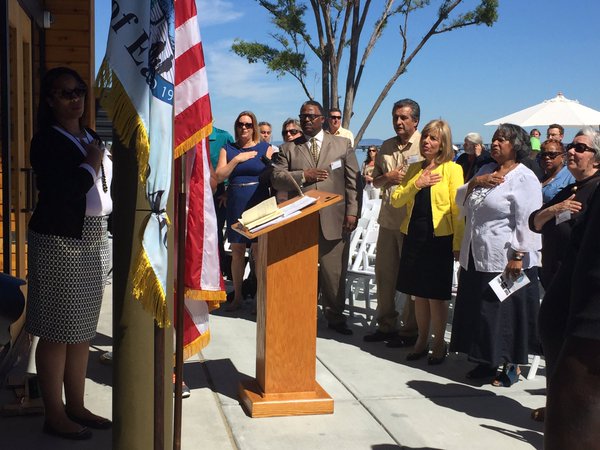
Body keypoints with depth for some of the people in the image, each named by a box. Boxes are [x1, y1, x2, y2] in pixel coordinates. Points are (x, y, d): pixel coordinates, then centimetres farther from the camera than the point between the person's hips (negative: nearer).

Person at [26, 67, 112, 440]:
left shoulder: (92, 139, 15)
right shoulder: (47, 140, -7)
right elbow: (60, 192, -19)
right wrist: (91, 165, -9)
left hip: (94, 240, 8)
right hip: (60, 241, -7)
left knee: (83, 330, 12)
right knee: (57, 332, -3)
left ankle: (76, 406, 23)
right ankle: (55, 415, 8)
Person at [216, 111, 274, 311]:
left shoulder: (265, 148, 5)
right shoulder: (228, 149, 11)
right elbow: (219, 176, 1)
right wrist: (237, 159, -8)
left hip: (259, 204, -2)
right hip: (235, 205, 3)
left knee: (258, 251, -3)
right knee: (237, 251, 7)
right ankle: (237, 296, 17)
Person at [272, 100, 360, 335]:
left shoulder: (343, 145, 10)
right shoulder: (288, 148, 12)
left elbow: (353, 181, 5)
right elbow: (276, 178, 2)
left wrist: (352, 212, -4)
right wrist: (302, 175, -12)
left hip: (334, 221, 0)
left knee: (335, 273, 4)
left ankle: (335, 317, 18)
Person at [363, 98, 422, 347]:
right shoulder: (386, 146, 12)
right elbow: (375, 181, 16)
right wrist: (388, 177, -4)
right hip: (388, 219, 6)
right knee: (384, 273, 12)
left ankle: (410, 331, 15)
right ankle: (386, 325, 25)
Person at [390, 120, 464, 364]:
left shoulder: (452, 169, -4)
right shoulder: (414, 168, 11)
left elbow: (457, 209, -7)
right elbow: (395, 200, 5)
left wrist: (458, 244, -10)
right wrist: (417, 184, -9)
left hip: (439, 238, -5)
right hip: (413, 236, 5)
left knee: (436, 295, 3)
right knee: (419, 293, 13)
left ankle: (439, 343, 19)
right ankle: (422, 340, 27)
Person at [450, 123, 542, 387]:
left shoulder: (524, 178, -11)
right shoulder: (486, 170, 14)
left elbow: (527, 223, -17)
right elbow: (461, 200, 14)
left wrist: (518, 257, -22)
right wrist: (475, 182, -4)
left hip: (506, 261, -8)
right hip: (476, 257, 8)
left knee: (506, 313, 2)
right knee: (478, 312, 14)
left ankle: (512, 366, 17)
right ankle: (487, 361, 27)